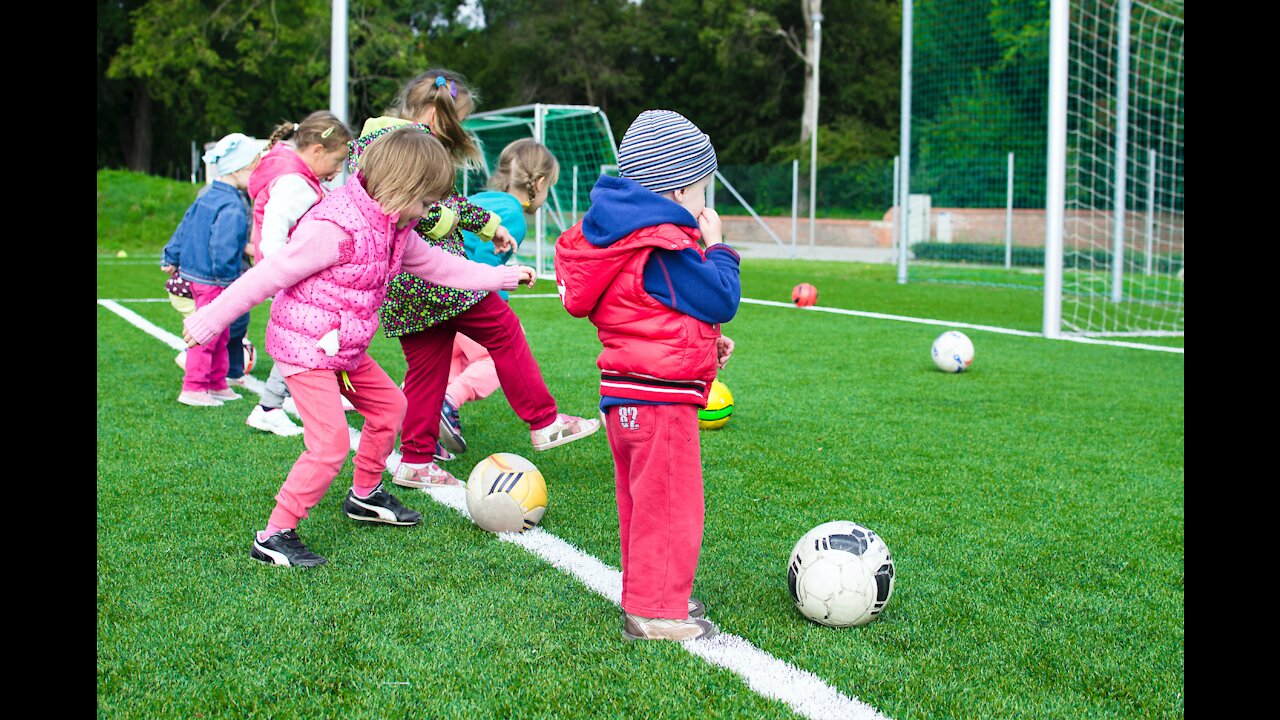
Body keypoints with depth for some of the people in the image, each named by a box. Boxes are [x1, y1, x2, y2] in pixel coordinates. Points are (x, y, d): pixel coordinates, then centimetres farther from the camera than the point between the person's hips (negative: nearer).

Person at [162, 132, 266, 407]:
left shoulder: (207, 197, 10)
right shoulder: (232, 208, -22)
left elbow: (184, 228, 18)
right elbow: (224, 249, -27)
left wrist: (171, 258, 26)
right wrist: (230, 280, -19)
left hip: (194, 273, 10)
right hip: (213, 282, -10)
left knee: (220, 335, 19)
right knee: (208, 334, -2)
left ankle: (217, 384, 28)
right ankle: (193, 388, 5)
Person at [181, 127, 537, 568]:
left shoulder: (394, 229, 4)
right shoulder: (335, 228, -26)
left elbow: (438, 266, 19)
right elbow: (268, 275, -22)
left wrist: (501, 277, 23)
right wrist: (210, 320, -17)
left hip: (345, 349, 10)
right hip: (304, 347, -10)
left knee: (389, 404, 20)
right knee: (331, 443, -15)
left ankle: (365, 496, 39)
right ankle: (274, 537, -4)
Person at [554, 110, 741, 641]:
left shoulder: (626, 236, 13)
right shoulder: (666, 248, -20)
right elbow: (722, 300, -15)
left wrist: (704, 339, 18)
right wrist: (716, 247, -1)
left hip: (626, 395, 11)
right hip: (660, 397, -11)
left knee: (644, 503, 19)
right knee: (671, 505, -2)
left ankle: (647, 597, 31)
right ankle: (657, 612, 4)